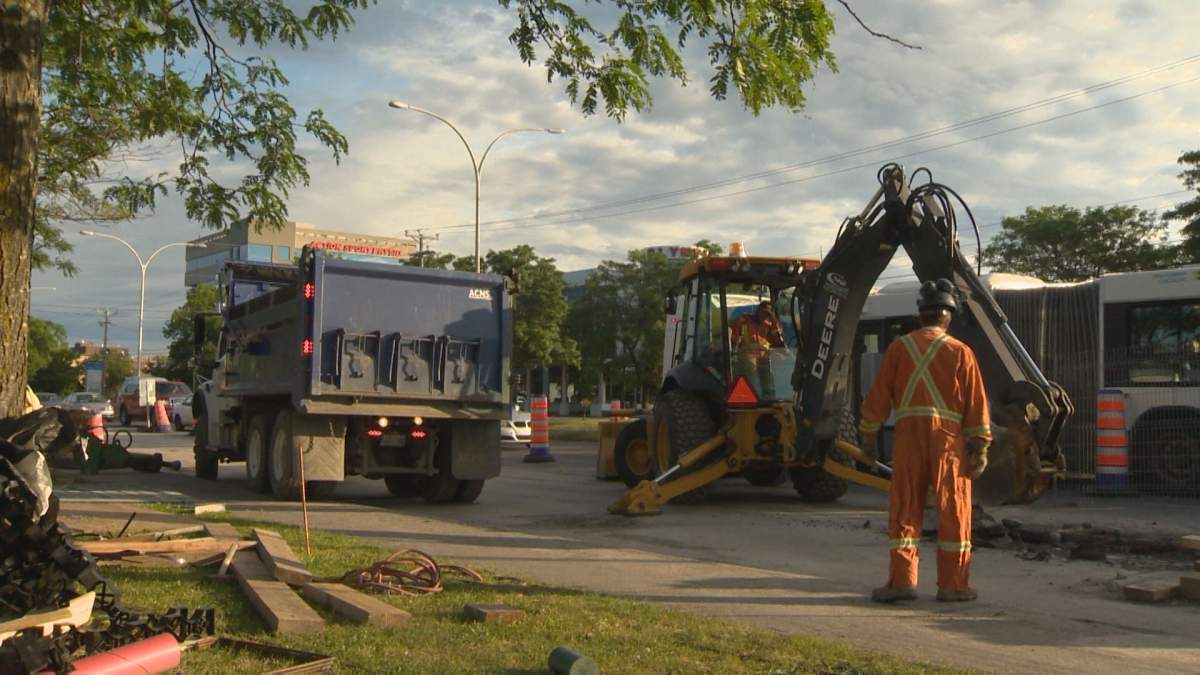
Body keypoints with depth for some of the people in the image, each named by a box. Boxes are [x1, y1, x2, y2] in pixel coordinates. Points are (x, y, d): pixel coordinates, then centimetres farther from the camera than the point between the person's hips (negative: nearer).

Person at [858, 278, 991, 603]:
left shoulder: (899, 348, 4)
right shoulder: (961, 353, 0)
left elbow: (879, 395, 6)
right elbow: (976, 404, -1)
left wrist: (869, 435, 14)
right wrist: (980, 448, 3)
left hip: (909, 435, 1)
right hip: (949, 438, -1)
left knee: (905, 510, 7)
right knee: (953, 512, 6)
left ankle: (902, 580, 6)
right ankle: (952, 585, 10)